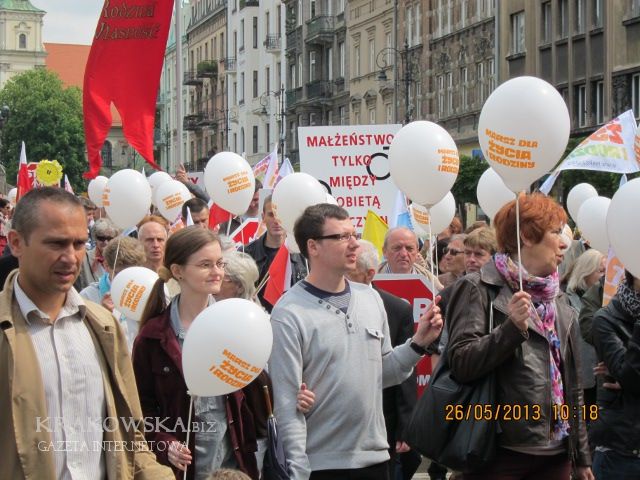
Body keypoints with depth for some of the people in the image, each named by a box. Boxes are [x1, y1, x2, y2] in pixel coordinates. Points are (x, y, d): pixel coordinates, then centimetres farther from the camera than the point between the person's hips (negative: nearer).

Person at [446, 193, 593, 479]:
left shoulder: (559, 301, 16)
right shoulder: (478, 289, -4)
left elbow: (572, 384, 17)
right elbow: (460, 364, -13)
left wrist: (582, 455, 16)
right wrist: (511, 327, -25)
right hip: (500, 452, -6)